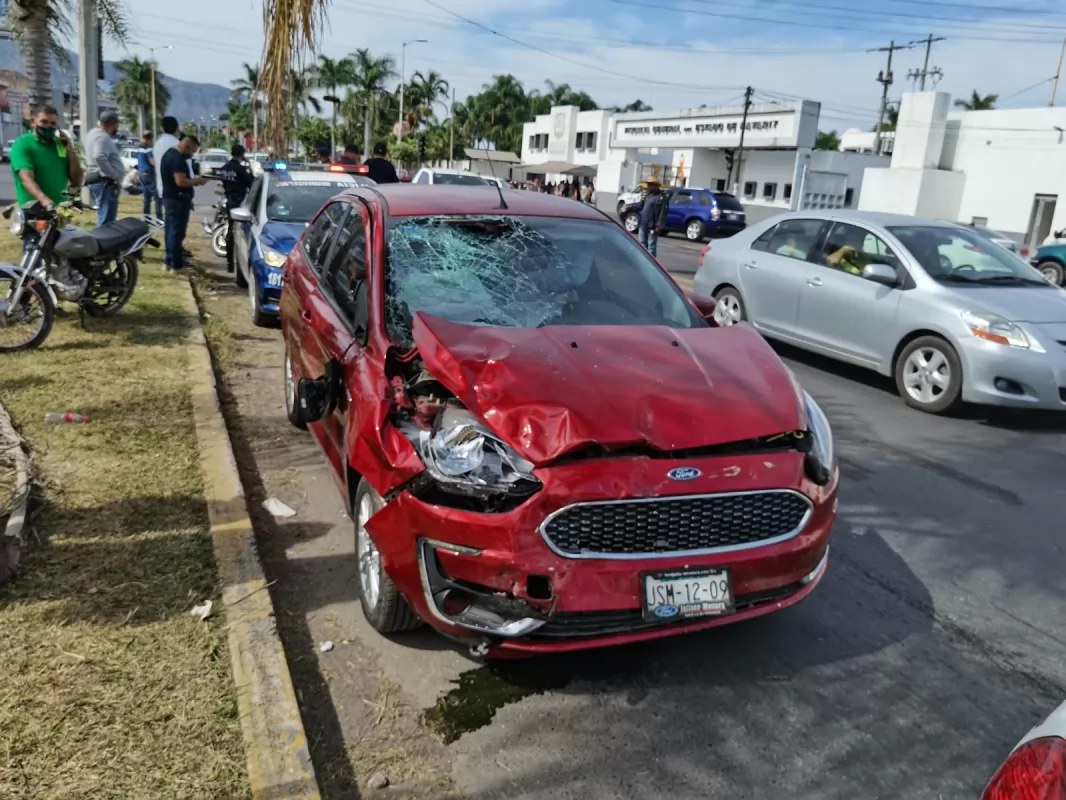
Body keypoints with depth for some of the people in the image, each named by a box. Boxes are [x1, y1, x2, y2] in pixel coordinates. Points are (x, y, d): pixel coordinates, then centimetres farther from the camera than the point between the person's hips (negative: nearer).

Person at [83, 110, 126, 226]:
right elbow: (99, 157, -32)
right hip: (106, 182, -11)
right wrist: (114, 176, -25)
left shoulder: (93, 133, 17)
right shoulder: (103, 137, -16)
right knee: (106, 221, -10)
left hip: (96, 180, 11)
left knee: (104, 218, 18)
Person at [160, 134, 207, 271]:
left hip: (170, 197, 10)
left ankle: (169, 261, 21)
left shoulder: (170, 153, 14)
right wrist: (197, 181, -13)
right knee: (177, 231, -7)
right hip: (178, 199, -10)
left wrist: (193, 180, 9)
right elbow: (181, 181, -27)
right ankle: (176, 265, -4)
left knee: (171, 230, 15)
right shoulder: (178, 158, -19)